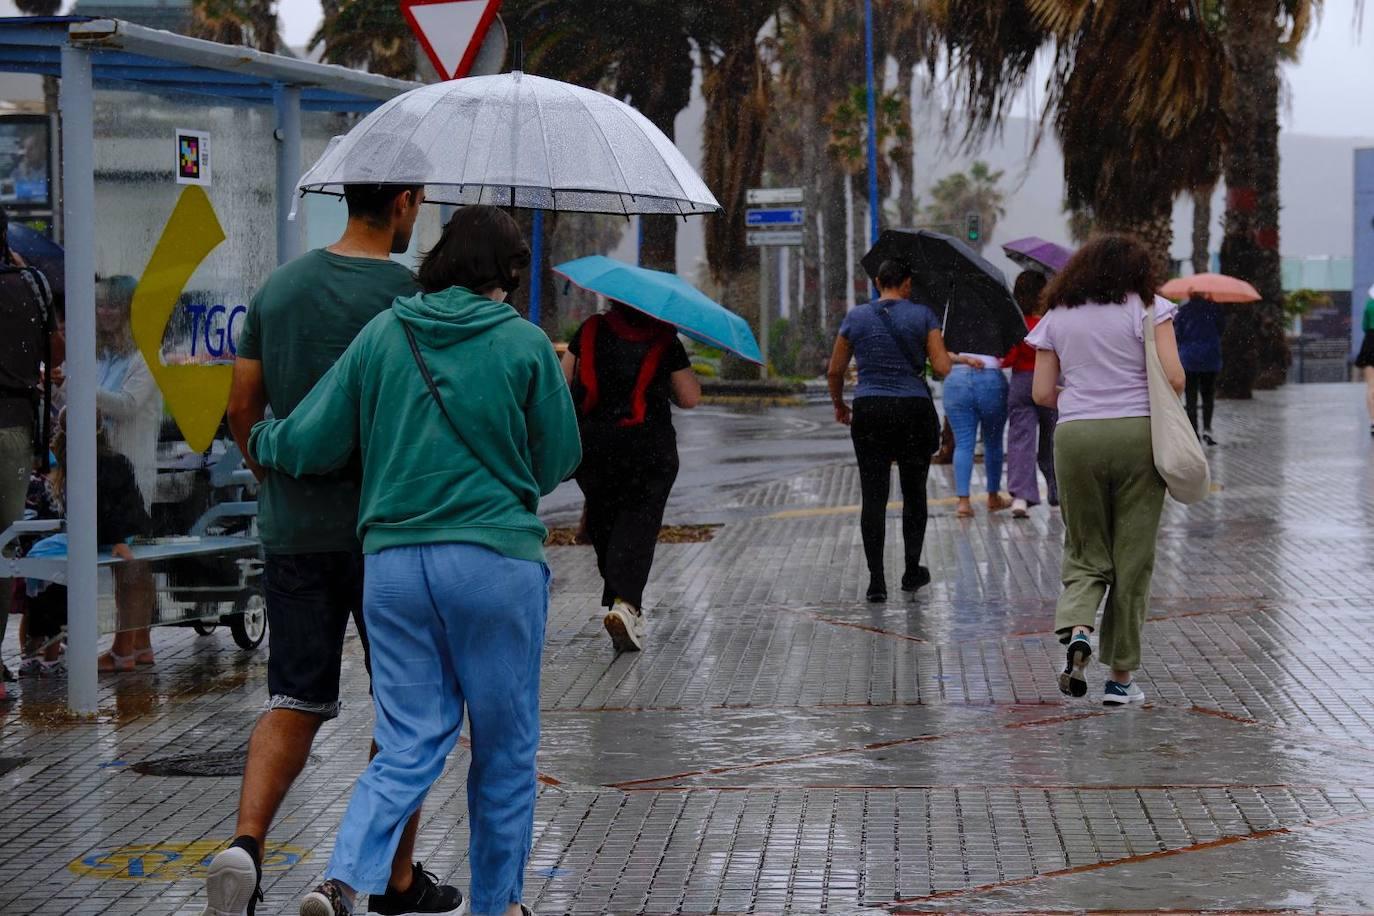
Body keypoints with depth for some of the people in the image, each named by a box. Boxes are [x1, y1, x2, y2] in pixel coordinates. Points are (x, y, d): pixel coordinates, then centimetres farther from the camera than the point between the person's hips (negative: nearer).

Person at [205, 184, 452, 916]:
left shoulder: (279, 286, 6)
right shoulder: (408, 295, -11)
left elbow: (242, 407, 8)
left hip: (293, 528, 4)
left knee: (295, 703, 8)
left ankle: (246, 842, -15)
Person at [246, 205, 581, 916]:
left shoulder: (381, 335, 4)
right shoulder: (525, 344, -3)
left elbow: (310, 444, 4)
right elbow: (557, 461, 5)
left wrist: (262, 442, 26)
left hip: (393, 560, 3)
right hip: (495, 561, -3)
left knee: (409, 745, 6)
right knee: (505, 746, 12)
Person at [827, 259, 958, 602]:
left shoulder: (856, 318, 5)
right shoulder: (923, 315, -1)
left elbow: (835, 371, 10)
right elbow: (942, 367, -6)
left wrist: (839, 405, 26)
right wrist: (942, 348, 16)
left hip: (869, 411, 1)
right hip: (914, 410, -1)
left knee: (874, 496, 0)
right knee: (914, 492, 15)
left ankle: (877, 580, -6)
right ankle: (912, 570, 21)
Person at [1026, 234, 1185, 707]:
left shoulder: (1056, 318, 9)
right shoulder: (1148, 309, 0)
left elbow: (1043, 393, 7)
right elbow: (1174, 378, -8)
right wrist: (1156, 404, 13)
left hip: (1076, 437, 2)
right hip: (1138, 436, -2)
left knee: (1086, 550, 13)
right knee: (1132, 558, 5)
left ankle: (1077, 627, -17)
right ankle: (1121, 676, 8)